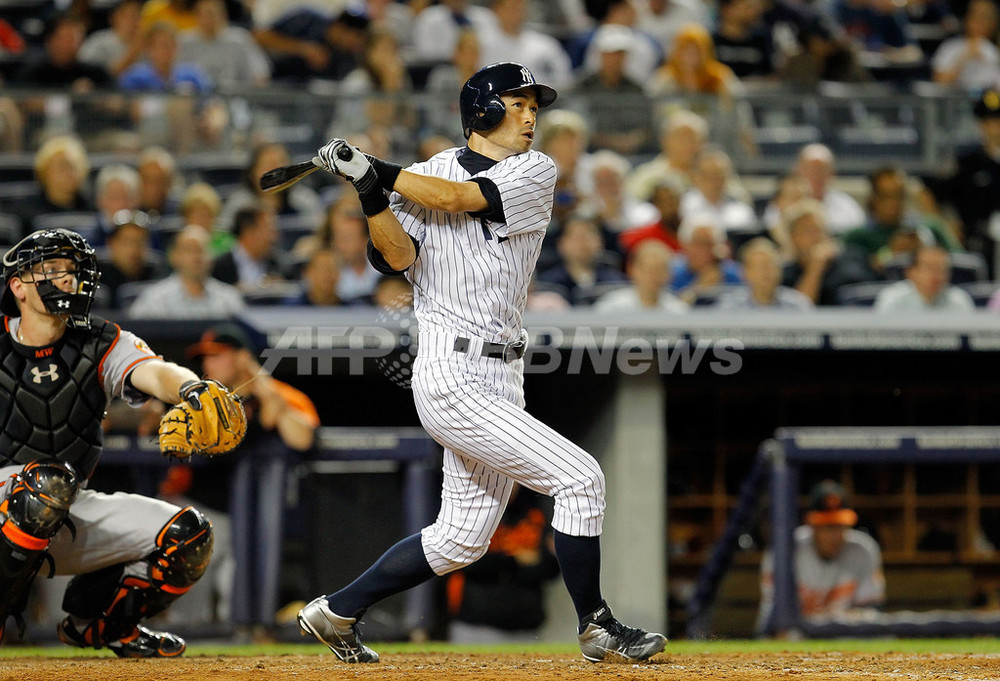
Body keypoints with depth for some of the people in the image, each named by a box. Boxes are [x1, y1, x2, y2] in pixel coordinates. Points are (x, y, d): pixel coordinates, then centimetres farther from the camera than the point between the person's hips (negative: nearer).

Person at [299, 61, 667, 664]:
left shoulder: (536, 171, 6)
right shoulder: (427, 174, 1)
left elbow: (457, 197, -8)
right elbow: (399, 257, -11)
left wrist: (376, 170, -5)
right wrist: (370, 191, -22)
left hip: (500, 378, 6)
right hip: (453, 375, -6)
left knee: (461, 539, 11)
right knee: (580, 478, -13)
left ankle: (338, 612, 24)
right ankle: (598, 628, -1)